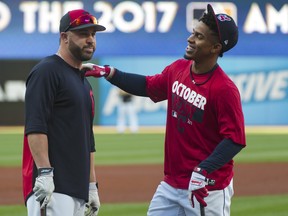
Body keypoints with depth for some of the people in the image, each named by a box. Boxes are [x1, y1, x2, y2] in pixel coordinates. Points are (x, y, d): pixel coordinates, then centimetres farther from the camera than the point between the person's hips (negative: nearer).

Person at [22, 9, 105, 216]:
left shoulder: (84, 82, 24)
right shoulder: (47, 71, -5)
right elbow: (34, 127, -16)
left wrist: (92, 185, 22)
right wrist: (44, 173, -24)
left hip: (78, 189, 10)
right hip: (52, 187, -10)